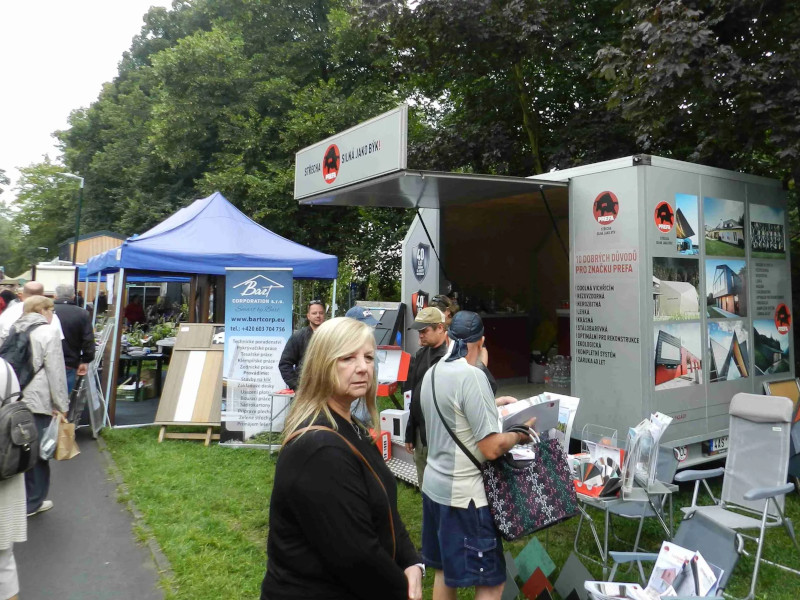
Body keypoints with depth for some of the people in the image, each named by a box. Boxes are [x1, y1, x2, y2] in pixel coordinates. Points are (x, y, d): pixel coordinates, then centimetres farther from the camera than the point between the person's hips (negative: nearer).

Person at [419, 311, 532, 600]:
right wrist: (519, 434, -4)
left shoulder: (433, 372, 4)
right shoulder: (472, 376, -21)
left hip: (433, 485, 9)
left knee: (444, 570, 21)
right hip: (463, 495, -9)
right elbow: (492, 448, -22)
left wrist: (493, 404, 26)